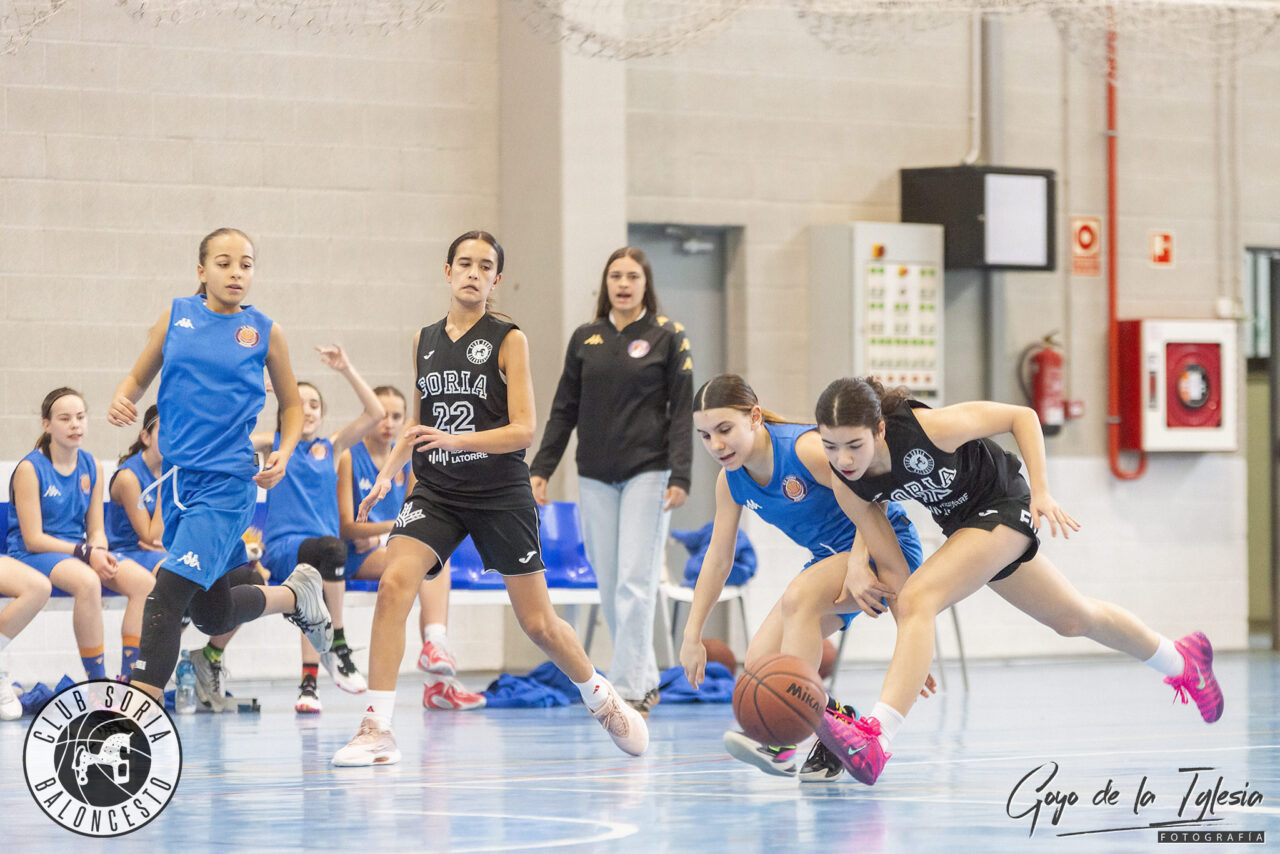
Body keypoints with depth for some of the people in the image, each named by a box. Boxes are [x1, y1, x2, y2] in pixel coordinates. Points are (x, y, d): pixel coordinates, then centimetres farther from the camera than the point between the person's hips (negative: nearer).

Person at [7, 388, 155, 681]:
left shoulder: (91, 467, 10)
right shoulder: (30, 469, -8)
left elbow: (96, 530, 12)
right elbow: (33, 539, -12)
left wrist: (100, 552, -12)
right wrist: (86, 553, -21)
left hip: (79, 550, 6)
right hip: (33, 555, -6)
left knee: (143, 580, -20)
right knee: (87, 581, -38)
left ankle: (128, 679, -18)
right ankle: (98, 684, -31)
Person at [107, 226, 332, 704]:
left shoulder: (263, 332, 1)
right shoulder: (177, 316, 6)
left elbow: (292, 405, 14)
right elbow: (138, 379, 15)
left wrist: (284, 452, -4)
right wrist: (121, 400, -8)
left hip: (227, 484, -4)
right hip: (177, 479, 5)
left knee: (167, 596, -19)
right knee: (214, 615, 15)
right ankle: (295, 594, 43)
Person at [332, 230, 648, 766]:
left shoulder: (508, 340, -5)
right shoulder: (425, 341, 9)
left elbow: (523, 429, -11)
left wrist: (456, 439, -25)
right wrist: (387, 474, 7)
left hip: (501, 494, -3)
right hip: (436, 491, 3)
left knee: (538, 622, 5)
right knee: (393, 584, -21)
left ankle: (604, 701, 33)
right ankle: (377, 728, -20)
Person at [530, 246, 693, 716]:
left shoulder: (667, 336, 0)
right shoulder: (585, 338, 10)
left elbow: (683, 411, -3)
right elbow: (564, 409, 13)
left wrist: (680, 476, -12)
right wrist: (541, 469, 6)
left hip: (647, 472, -4)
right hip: (595, 477, 4)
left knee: (635, 583, -11)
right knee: (610, 586, 4)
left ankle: (627, 689, -11)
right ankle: (645, 680, 15)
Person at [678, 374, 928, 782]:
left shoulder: (804, 449, -26)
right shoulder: (731, 480, -3)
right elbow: (717, 560, 6)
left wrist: (858, 565, -34)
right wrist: (692, 637, 4)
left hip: (886, 545, -8)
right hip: (831, 559, 8)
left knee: (799, 596, -35)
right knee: (759, 664, -10)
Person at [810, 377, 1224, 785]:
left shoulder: (926, 427, -35)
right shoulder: (846, 484, -20)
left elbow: (1022, 416, -22)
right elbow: (894, 570, -11)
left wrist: (1041, 492, -24)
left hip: (1003, 505, -6)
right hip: (962, 522, 6)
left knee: (918, 599, -28)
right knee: (1073, 619, 24)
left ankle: (875, 739, -36)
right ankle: (1183, 662, 48)